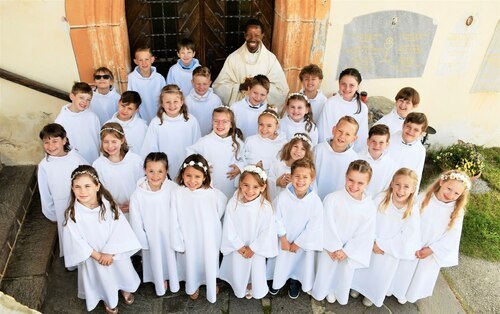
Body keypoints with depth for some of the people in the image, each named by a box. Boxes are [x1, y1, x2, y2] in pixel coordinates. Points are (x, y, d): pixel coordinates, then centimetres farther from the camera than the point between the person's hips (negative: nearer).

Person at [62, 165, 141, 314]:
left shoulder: (108, 205, -21)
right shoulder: (72, 213, -23)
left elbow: (118, 230, -18)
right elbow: (77, 240, -17)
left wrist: (109, 252, -21)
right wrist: (97, 255, -16)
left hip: (115, 252, 1)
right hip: (92, 256, -1)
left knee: (121, 271, 25)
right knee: (102, 279, 23)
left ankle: (124, 289, 59)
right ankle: (108, 299, 55)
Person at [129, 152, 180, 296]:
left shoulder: (173, 189, -26)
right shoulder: (138, 195, -24)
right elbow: (136, 221, -12)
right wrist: (143, 241, -4)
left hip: (170, 233, 0)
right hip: (151, 236, 0)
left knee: (171, 255, 24)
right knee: (155, 258, 24)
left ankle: (173, 278, 55)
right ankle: (160, 281, 56)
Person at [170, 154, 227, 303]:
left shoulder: (213, 193, -22)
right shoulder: (177, 193, -21)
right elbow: (174, 221, -13)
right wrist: (178, 243, -7)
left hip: (209, 239, 0)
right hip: (189, 239, 0)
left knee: (210, 263, 22)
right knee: (191, 263, 24)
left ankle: (211, 284, 55)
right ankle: (193, 286, 55)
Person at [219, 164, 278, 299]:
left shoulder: (266, 207, -24)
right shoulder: (233, 203, -21)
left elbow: (267, 232, -16)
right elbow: (229, 229, -13)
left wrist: (252, 248, -12)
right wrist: (240, 247, -12)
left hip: (257, 249, -1)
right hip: (237, 248, 1)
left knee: (257, 272, 18)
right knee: (238, 272, 19)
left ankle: (253, 288, 52)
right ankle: (240, 289, 51)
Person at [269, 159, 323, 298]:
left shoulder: (316, 201, -25)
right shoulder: (283, 196, -24)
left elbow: (313, 227, -17)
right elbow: (278, 219, -12)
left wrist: (297, 243, -11)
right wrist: (283, 239, -9)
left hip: (304, 242, 0)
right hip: (285, 239, 0)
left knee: (301, 263, 20)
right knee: (281, 262, 21)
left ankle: (295, 282, 51)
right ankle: (278, 281, 51)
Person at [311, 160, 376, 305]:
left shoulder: (370, 206, -16)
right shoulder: (332, 199, -22)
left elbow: (366, 235, -12)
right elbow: (328, 226, -17)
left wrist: (346, 251, -14)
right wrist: (334, 247, -15)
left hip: (350, 251, 2)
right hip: (330, 247, -2)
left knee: (345, 275, 23)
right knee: (325, 271, 19)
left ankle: (335, 292, 53)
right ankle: (320, 292, 49)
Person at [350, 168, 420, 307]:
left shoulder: (413, 212, -23)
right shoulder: (381, 199, -22)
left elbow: (405, 240, -19)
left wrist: (382, 245, -18)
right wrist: (373, 242, -20)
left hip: (390, 253, -1)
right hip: (370, 246, 1)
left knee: (381, 274, 23)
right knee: (364, 268, 24)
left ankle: (372, 294, 52)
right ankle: (358, 286, 54)